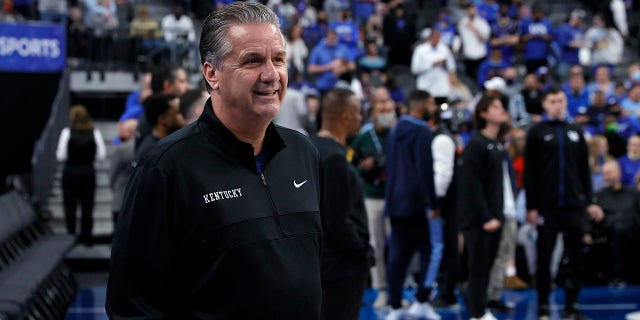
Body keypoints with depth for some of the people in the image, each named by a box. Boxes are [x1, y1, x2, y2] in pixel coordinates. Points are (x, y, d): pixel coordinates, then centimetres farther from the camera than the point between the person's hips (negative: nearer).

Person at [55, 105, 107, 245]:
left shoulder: (67, 132, -9)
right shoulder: (95, 133, -4)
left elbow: (61, 156, -10)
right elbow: (102, 155, -3)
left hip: (70, 172, -2)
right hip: (89, 173, 2)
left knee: (70, 205, 6)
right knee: (87, 206, 9)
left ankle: (71, 236, 6)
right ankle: (86, 237, 11)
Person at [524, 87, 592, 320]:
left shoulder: (575, 132, 13)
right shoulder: (537, 133, 1)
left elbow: (585, 170, 14)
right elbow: (529, 172, -3)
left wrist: (588, 200, 7)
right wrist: (531, 207, -8)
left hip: (574, 205, 3)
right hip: (547, 206, -3)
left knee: (575, 257, 5)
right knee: (544, 258, 1)